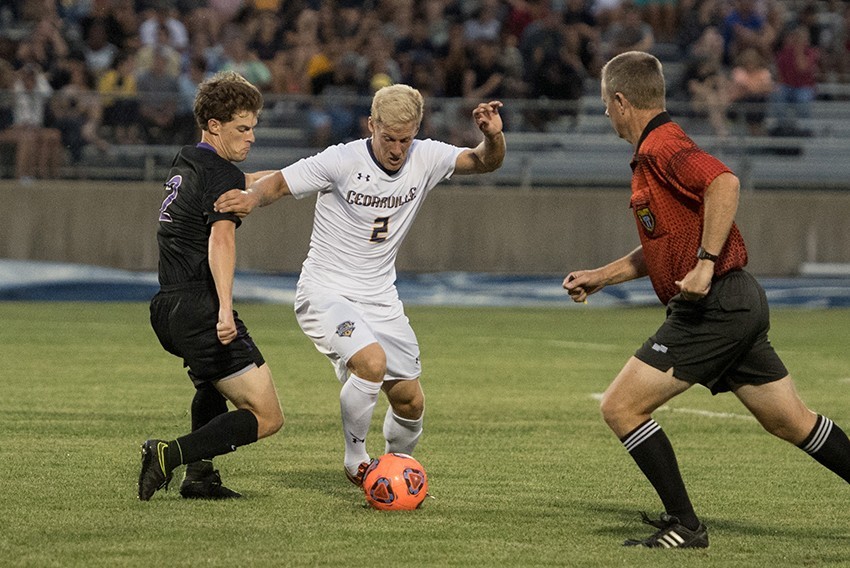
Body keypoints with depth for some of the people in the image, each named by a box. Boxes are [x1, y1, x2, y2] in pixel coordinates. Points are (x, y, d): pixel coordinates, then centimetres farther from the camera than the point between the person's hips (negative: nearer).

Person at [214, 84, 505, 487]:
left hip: (380, 301, 5)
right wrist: (251, 198, -34)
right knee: (372, 361, -30)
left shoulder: (425, 159, -4)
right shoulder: (341, 162, -17)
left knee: (410, 401, 5)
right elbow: (277, 183, -12)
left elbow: (486, 162, -6)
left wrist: (492, 136, -28)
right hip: (325, 294, -5)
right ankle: (355, 461, -8)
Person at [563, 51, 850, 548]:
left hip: (713, 305, -10)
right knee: (794, 423, 13)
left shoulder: (662, 147, -12)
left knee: (621, 408, -7)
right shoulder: (655, 150, 19)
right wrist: (601, 277, 31)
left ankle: (685, 526, -5)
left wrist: (706, 263, -30)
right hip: (739, 302, 10)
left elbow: (724, 181, -30)